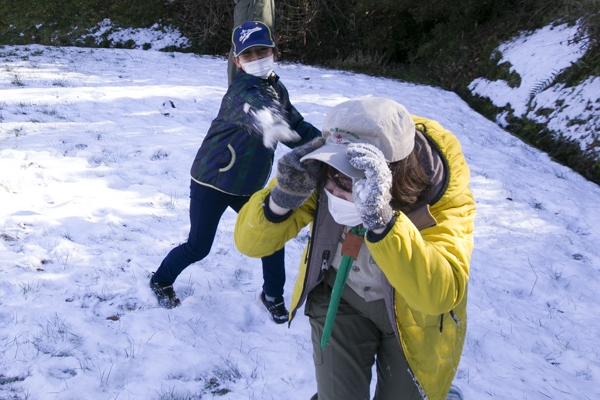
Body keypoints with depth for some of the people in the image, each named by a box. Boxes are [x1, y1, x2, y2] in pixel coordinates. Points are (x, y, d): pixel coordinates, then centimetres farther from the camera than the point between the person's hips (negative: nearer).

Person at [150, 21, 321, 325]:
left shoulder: (278, 90, 3)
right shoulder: (240, 89, -23)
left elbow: (297, 127, 13)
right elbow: (251, 105, -48)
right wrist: (268, 119, -71)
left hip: (249, 186, 7)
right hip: (211, 180, -6)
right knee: (198, 247, 0)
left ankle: (273, 295, 27)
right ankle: (162, 280, 30)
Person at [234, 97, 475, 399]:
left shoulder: (444, 193, -32)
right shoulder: (322, 171, -26)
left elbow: (440, 294, -46)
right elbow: (250, 242, -22)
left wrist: (381, 220, -58)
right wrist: (282, 199, -42)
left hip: (413, 315, -1)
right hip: (340, 296, 2)